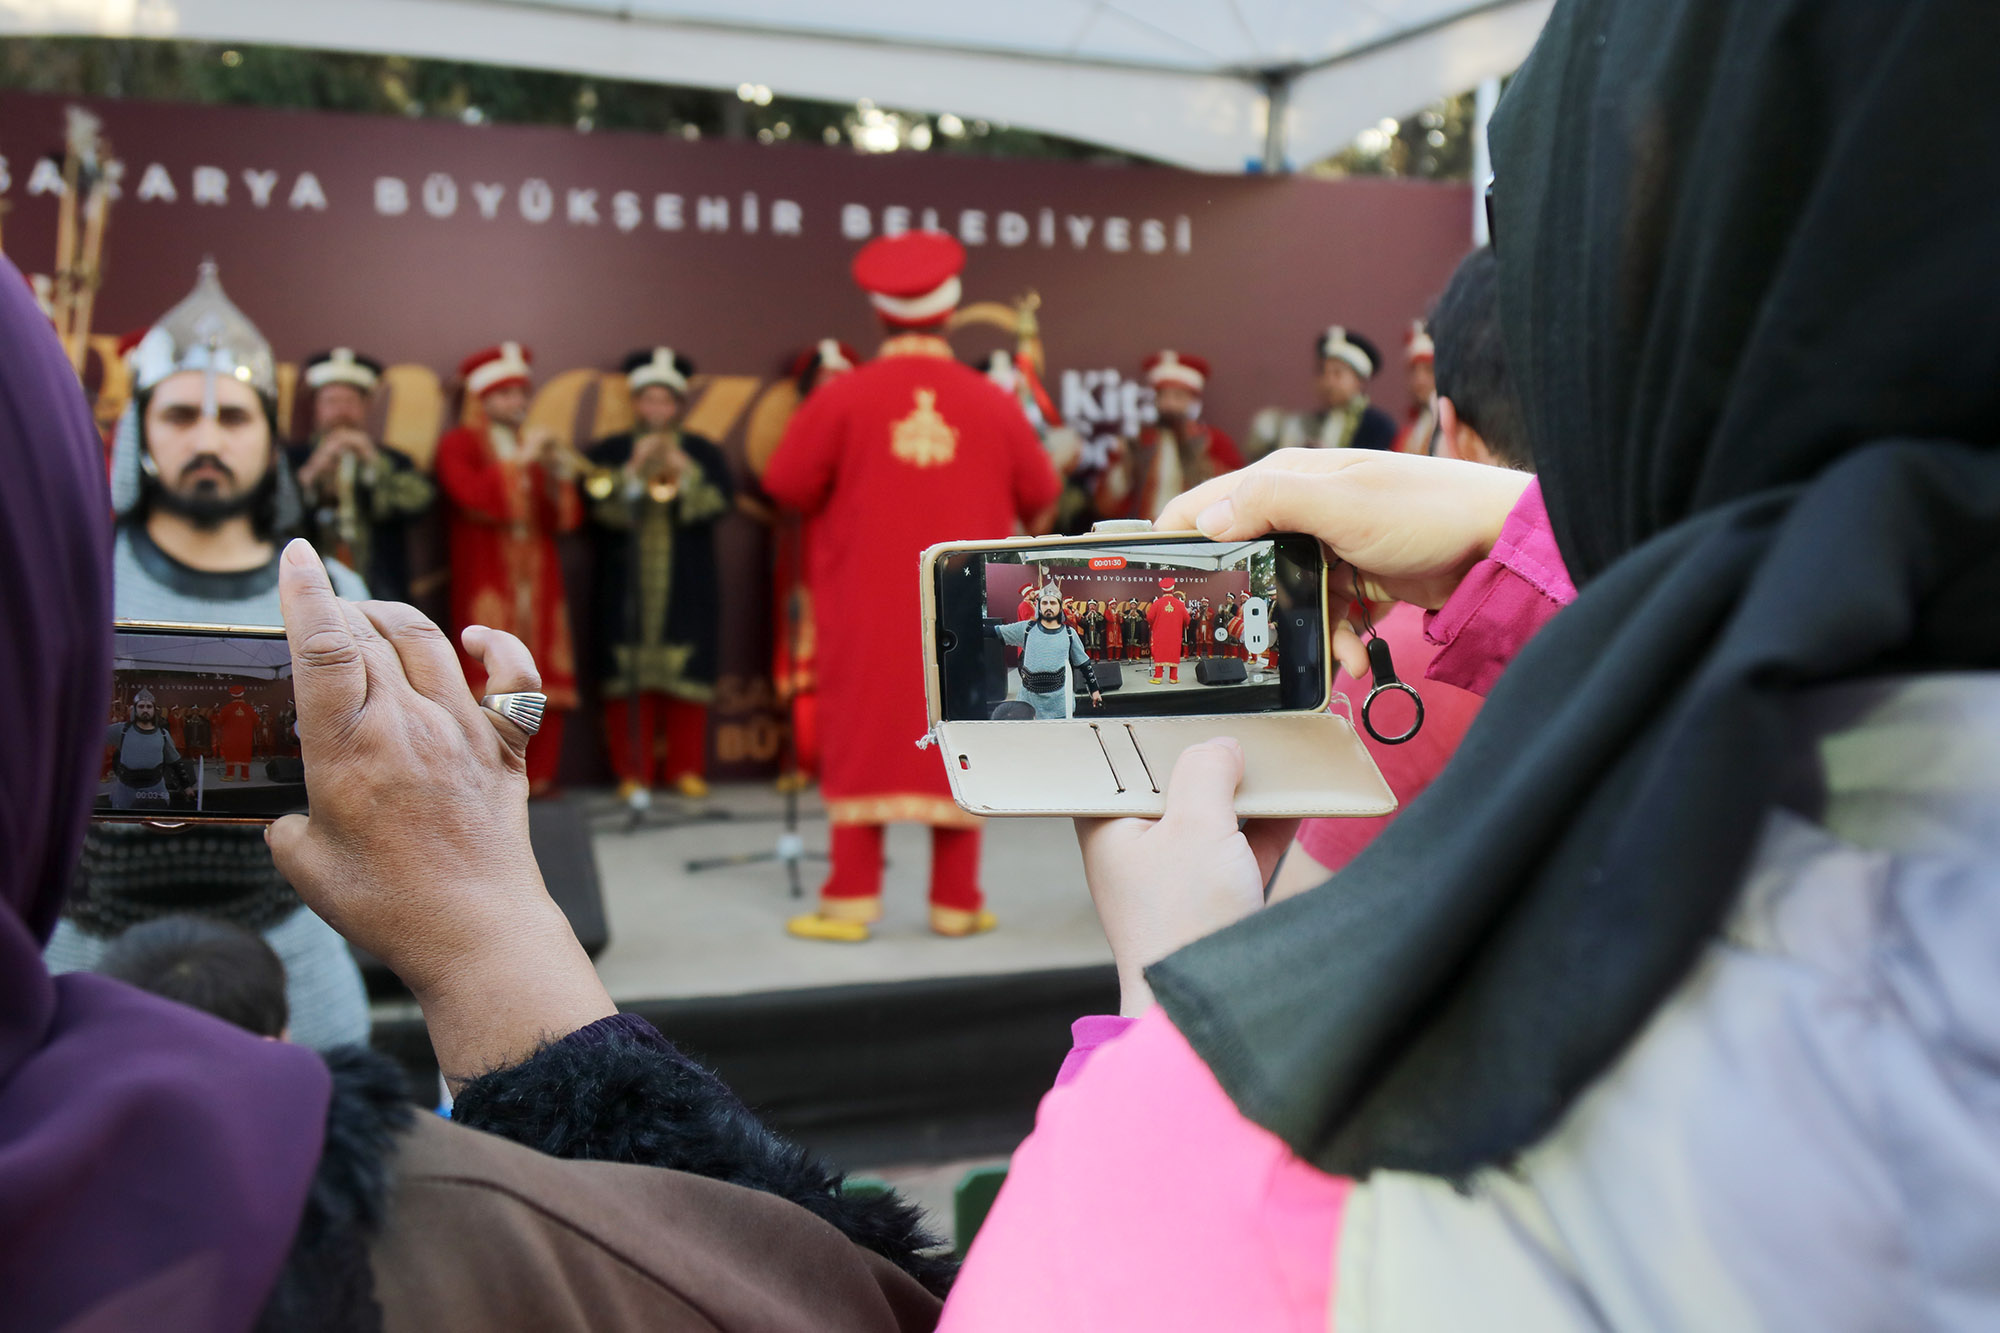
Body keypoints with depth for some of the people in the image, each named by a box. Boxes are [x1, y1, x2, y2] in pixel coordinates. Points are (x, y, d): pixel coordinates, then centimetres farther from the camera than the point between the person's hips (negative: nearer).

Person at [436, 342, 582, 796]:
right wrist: (520, 460, -14)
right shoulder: (458, 444, 6)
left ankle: (542, 776, 3)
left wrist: (561, 475, -5)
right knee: (490, 679, -11)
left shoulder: (539, 445, 21)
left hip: (540, 580, 5)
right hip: (486, 582, -5)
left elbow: (567, 520, 12)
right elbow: (472, 494, -15)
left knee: (549, 681, -2)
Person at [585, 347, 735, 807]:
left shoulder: (703, 452, 12)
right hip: (625, 586, -1)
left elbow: (720, 501, -3)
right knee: (630, 677, -4)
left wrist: (683, 472, -16)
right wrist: (635, 470, -15)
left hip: (688, 587, 1)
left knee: (686, 674, -1)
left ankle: (687, 769, 8)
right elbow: (597, 506, -5)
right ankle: (633, 773, 2)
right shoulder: (607, 452, 10)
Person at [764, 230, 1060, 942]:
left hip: (866, 600, -1)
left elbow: (785, 483, -3)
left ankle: (852, 897, 5)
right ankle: (956, 901, 10)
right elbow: (1039, 494, 6)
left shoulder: (843, 396, -7)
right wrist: (1024, 525, 28)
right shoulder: (992, 403, -3)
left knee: (863, 739, 6)